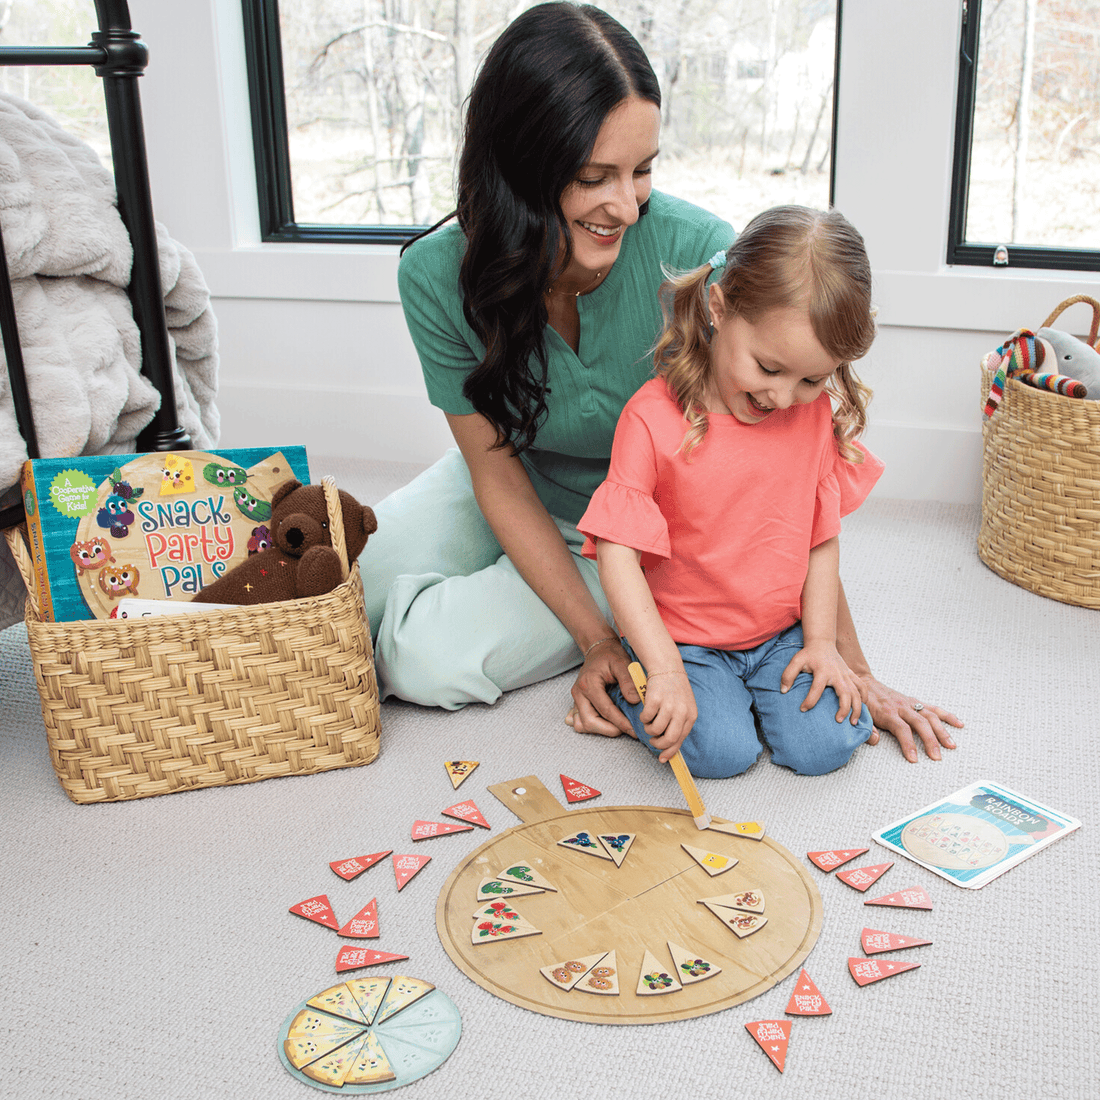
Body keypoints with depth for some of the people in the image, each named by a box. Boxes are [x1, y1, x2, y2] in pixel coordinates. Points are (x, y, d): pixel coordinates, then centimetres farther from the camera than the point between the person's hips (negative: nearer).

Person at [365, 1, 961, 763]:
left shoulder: (699, 252, -30)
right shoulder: (438, 278, -23)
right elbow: (496, 472, -15)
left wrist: (851, 664, -21)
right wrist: (596, 639, -21)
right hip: (531, 503, 4)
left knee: (424, 659, -18)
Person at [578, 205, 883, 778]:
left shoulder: (818, 415, -4)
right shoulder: (654, 417, -20)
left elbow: (822, 539, 4)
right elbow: (617, 553, -22)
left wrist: (821, 642, -4)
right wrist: (666, 670, -29)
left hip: (781, 634, 4)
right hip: (680, 638, -3)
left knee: (824, 744, -14)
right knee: (722, 751, -21)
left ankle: (753, 683, 15)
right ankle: (634, 684, 8)